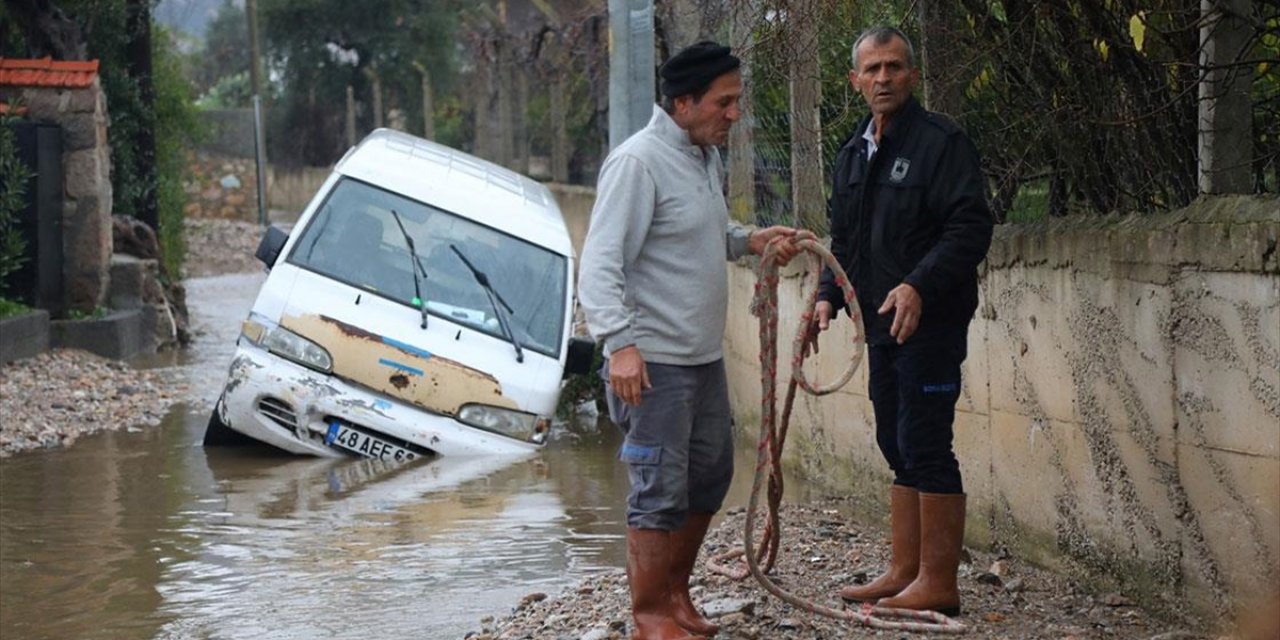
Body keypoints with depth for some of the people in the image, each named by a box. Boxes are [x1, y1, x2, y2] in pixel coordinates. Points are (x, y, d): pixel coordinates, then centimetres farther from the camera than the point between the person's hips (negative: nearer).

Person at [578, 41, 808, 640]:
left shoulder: (708, 156, 12)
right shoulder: (638, 162, -17)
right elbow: (600, 264, -22)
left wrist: (749, 240, 9)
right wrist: (620, 342, -32)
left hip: (705, 357, 9)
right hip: (653, 363, -9)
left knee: (709, 478, 17)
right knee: (660, 492, -5)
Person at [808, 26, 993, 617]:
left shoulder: (941, 143, -10)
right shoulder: (852, 155, 15)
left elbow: (970, 228, -18)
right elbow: (843, 238, 23)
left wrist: (919, 286, -28)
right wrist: (829, 296, 6)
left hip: (931, 322, -9)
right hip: (882, 324, 9)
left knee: (926, 447, -8)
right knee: (897, 448, 13)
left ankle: (938, 584, -3)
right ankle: (904, 573, 20)